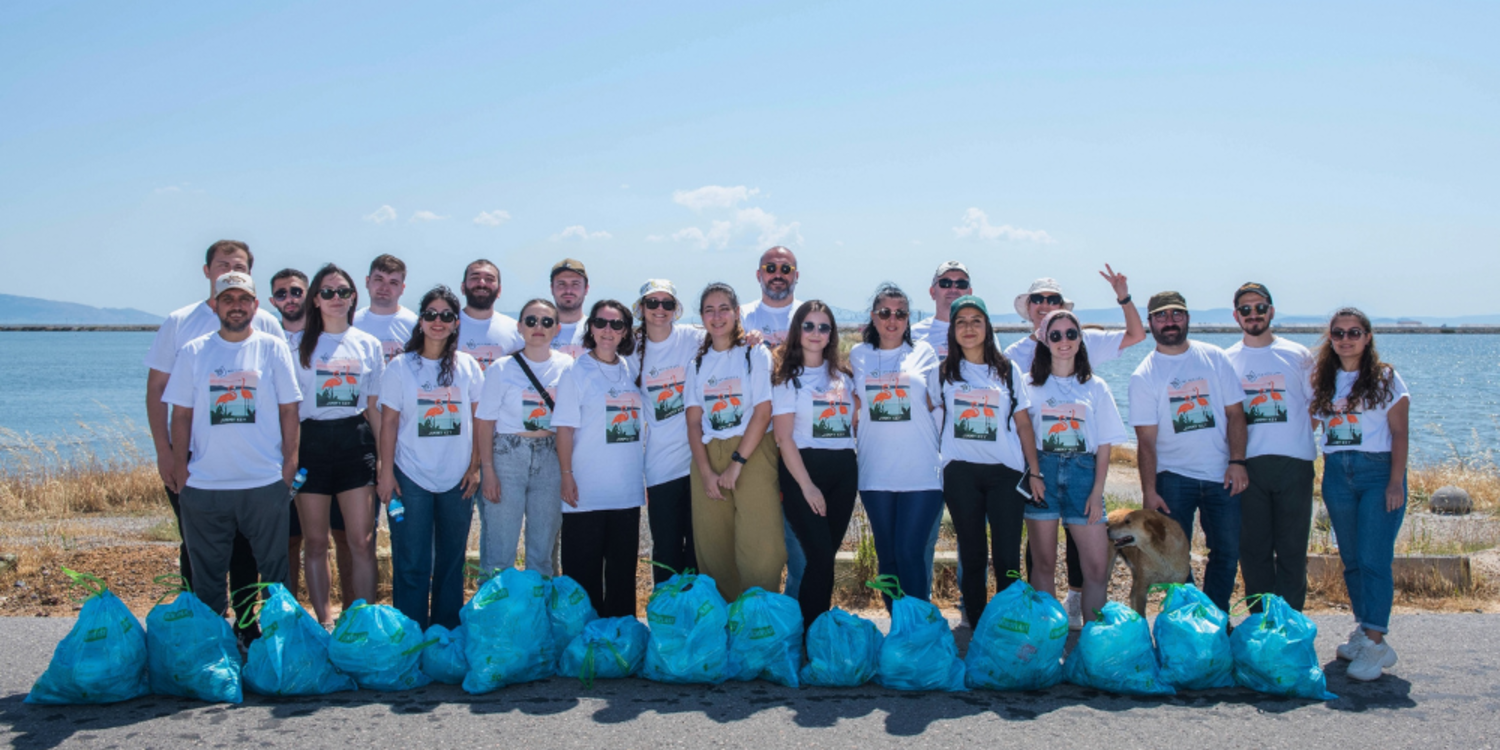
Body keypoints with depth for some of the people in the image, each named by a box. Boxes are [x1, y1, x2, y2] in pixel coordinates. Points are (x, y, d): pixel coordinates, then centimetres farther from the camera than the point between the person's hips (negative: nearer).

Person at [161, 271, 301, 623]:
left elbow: (289, 410, 3)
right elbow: (181, 415, 5)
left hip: (265, 483, -1)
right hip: (203, 486, 1)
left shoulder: (273, 348, 2)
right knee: (207, 574, 11)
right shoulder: (193, 352, 5)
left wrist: (290, 463, -4)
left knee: (275, 569, 6)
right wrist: (179, 468, -3)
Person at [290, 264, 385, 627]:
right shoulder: (299, 344, 5)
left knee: (361, 541, -5)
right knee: (316, 542, 4)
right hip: (311, 441, -1)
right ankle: (324, 622, 13)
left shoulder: (369, 345, 9)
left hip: (355, 441, 1)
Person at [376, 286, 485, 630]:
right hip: (411, 477, -2)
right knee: (411, 563, 0)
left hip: (457, 479, 2)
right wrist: (386, 472, -5)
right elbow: (389, 423, -1)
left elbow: (479, 420, 7)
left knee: (452, 560, 9)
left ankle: (448, 634, 21)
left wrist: (475, 467, 2)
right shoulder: (400, 366, 0)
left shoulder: (468, 366, 4)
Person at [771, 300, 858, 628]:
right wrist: (806, 485, -14)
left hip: (843, 469, 5)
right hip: (804, 467, -5)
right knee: (821, 555, -11)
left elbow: (853, 421, 22)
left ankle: (814, 623, 16)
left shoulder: (842, 374, 15)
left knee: (828, 553, 6)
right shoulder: (787, 377, 0)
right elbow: (784, 436, -8)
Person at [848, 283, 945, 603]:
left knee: (909, 552, -9)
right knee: (886, 554, 7)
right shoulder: (859, 354, 11)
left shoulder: (922, 352, 7)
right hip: (875, 473, 2)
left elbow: (933, 404, 7)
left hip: (920, 471, -2)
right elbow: (855, 404, 15)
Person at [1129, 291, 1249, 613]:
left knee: (1227, 552, 5)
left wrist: (1237, 461, -7)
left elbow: (1235, 413, 4)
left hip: (1221, 476, 2)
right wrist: (1149, 491, -10)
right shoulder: (1144, 376, -2)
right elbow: (1146, 440, -5)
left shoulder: (1215, 358, 4)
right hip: (1173, 477, -2)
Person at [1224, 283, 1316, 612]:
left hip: (1293, 463, -1)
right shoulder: (1226, 360, 9)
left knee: (1292, 548, 1)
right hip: (1248, 465, 1)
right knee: (1253, 549, 4)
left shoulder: (1297, 355, 7)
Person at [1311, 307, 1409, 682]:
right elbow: (1315, 424, 13)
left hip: (1378, 471, -4)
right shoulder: (1323, 381, 11)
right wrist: (1327, 470, 1)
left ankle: (1375, 643, -11)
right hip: (1337, 474, 4)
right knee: (1351, 559, 8)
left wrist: (1396, 482, -11)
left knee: (1373, 559, -11)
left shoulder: (1385, 378, 0)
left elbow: (1400, 433, -4)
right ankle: (1364, 628, 20)